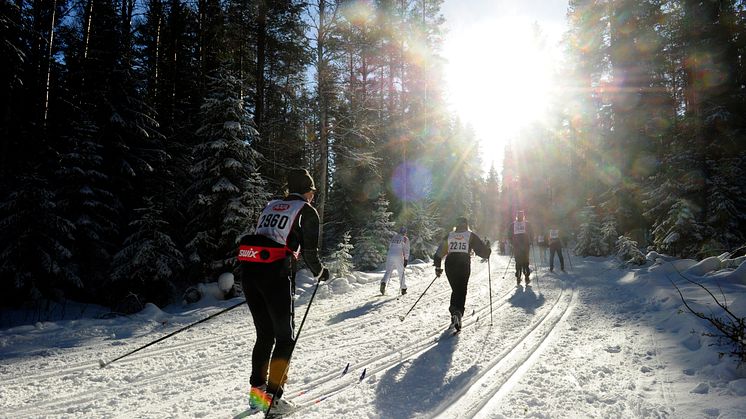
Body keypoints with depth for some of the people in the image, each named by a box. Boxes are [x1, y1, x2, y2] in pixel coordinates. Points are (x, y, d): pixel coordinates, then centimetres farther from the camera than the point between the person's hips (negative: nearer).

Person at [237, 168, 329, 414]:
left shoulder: (270, 206, 23)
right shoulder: (307, 211, 5)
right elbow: (310, 253, -1)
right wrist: (321, 273, 18)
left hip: (248, 269, 6)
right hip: (275, 274, -6)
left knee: (264, 334, 18)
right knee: (285, 336, 6)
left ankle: (257, 390, 18)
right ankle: (271, 397, 3)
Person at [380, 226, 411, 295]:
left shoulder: (393, 237, 17)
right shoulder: (405, 239, 5)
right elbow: (406, 250, 0)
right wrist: (406, 260, 3)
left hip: (390, 256, 3)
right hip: (399, 257, -3)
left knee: (388, 271, 1)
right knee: (401, 273, 11)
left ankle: (383, 282, -27)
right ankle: (403, 289, 17)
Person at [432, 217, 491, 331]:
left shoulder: (449, 236, 13)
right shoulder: (471, 236, 6)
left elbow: (439, 252, 10)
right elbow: (483, 251, 2)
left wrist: (437, 267, 16)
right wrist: (487, 248, 25)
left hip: (450, 266, 3)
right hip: (464, 266, -2)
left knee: (455, 290, 19)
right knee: (461, 292, 1)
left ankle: (454, 312, 9)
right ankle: (458, 312, -20)